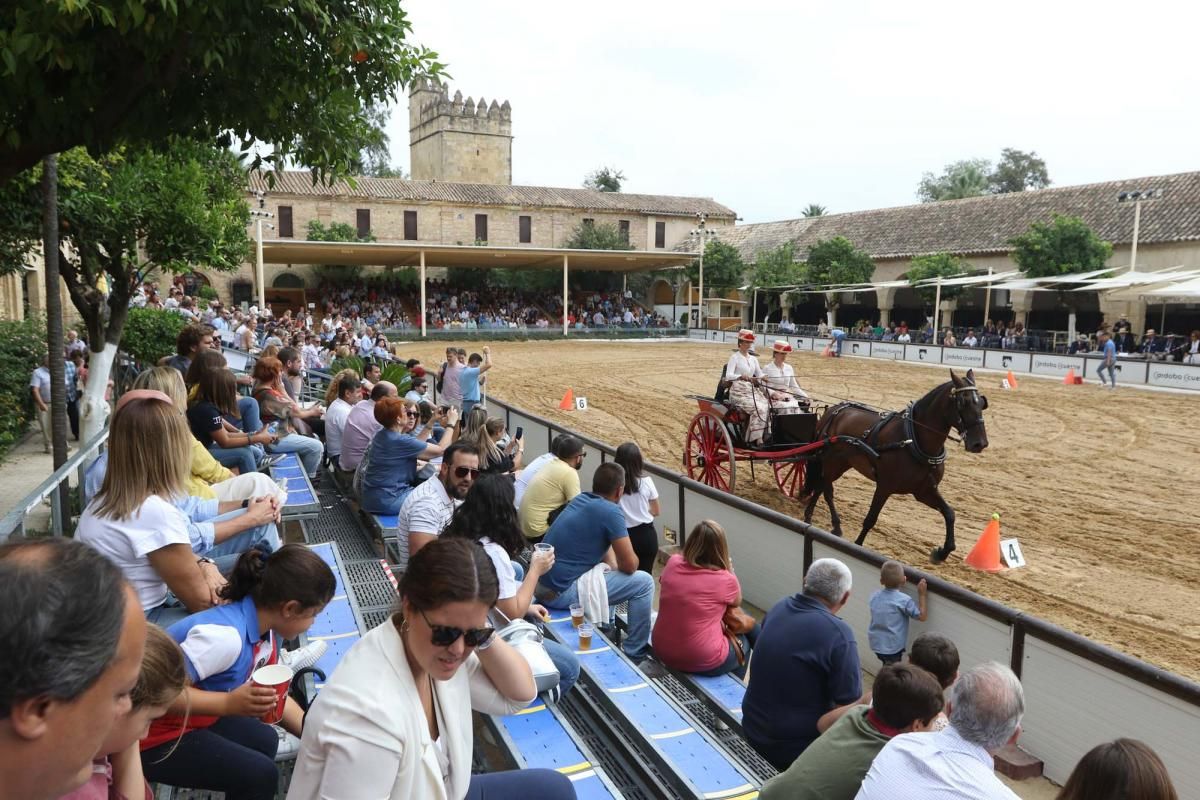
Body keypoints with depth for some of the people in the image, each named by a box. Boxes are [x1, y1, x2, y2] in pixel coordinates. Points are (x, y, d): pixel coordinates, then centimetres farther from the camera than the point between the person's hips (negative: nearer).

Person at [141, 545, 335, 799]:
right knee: (259, 774, -14)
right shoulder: (225, 636, -34)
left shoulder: (264, 629, -4)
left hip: (193, 720, 9)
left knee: (264, 742, 18)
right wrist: (230, 703, -39)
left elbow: (274, 696, 8)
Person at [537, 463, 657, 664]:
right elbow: (630, 565, -11)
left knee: (608, 570, 31)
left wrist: (612, 564, 11)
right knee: (644, 582, -1)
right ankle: (634, 652, 11)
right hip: (561, 592, -9)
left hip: (540, 583, 9)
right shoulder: (611, 511, -15)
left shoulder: (581, 499, 9)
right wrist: (616, 566, 10)